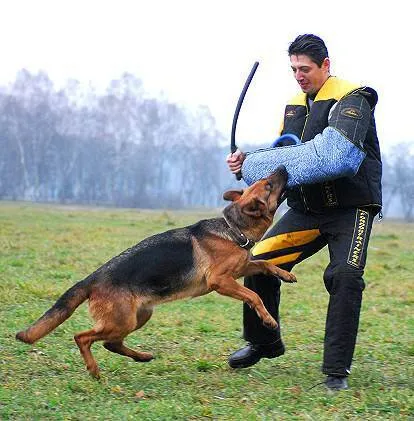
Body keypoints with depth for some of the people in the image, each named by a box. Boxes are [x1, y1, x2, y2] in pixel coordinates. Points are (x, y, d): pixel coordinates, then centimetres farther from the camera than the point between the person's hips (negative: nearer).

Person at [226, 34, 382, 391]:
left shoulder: (352, 99, -13)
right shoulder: (295, 105, 11)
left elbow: (334, 153, -29)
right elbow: (281, 154, 18)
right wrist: (248, 161, -5)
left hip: (351, 207, -6)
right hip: (306, 208, 6)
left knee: (345, 276, -23)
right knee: (259, 262, -4)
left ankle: (337, 371, -13)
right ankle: (264, 342, 18)